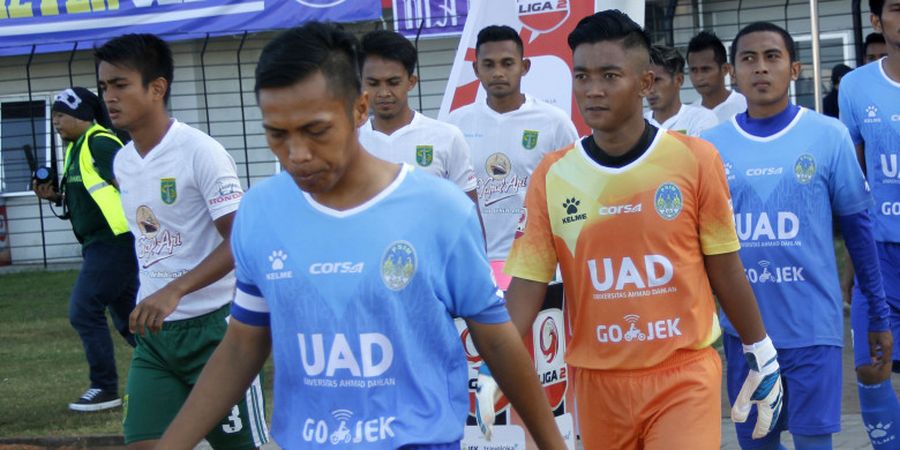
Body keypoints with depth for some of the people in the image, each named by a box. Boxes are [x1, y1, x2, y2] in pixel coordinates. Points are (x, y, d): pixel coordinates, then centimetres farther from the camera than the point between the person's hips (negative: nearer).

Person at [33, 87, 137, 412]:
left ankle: (104, 388, 0)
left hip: (112, 243, -10)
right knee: (127, 315, 13)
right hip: (101, 245, 10)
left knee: (84, 312, -8)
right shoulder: (77, 148, 16)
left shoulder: (100, 144, -14)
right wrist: (56, 196, 8)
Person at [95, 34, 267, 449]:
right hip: (153, 331, 6)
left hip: (214, 325, -6)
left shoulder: (200, 151, -14)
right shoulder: (123, 162, 9)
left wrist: (174, 291, -28)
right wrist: (147, 300, 18)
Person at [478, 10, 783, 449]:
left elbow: (725, 268, 3)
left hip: (685, 375, -2)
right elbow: (526, 285, -3)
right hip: (597, 382, 2)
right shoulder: (551, 175, -2)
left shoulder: (695, 160, -6)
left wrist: (761, 355, 9)